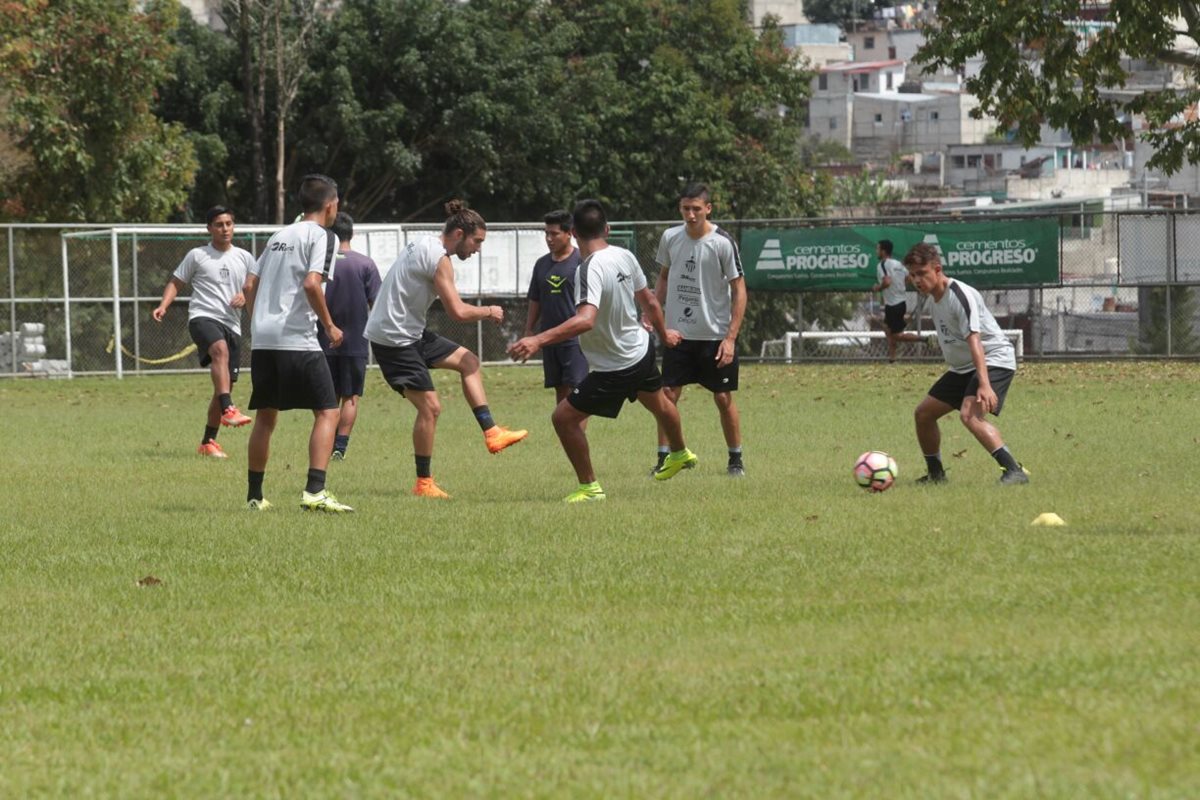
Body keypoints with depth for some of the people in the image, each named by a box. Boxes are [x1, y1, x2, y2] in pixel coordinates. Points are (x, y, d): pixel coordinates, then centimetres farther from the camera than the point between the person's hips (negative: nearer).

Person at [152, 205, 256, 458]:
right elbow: (176, 283, 9)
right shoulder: (197, 256, 7)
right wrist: (164, 306, -8)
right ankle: (228, 410, -50)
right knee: (221, 350, -38)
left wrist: (245, 297, 0)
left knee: (225, 387, 4)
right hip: (203, 317, -5)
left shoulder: (244, 258, 16)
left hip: (232, 325, 5)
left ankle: (208, 442, 17)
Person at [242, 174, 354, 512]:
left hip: (262, 340, 7)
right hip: (297, 340, -7)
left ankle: (254, 495, 20)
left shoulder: (280, 236, 20)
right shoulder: (322, 236, -3)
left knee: (266, 416, 17)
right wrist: (329, 326, -7)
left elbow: (250, 285, 16)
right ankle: (315, 491, -16)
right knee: (327, 412, -3)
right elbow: (312, 283, -17)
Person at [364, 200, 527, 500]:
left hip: (409, 332, 10)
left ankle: (490, 432, 13)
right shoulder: (438, 259, -20)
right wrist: (489, 312, -6)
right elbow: (458, 312, -24)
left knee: (468, 361, 16)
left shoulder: (423, 245, 10)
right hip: (393, 337, -10)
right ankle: (424, 483, -2)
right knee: (430, 407, -10)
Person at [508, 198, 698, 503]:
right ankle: (680, 454, 62)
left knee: (564, 417, -1)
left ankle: (589, 487, 6)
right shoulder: (625, 256, -8)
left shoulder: (590, 269, -31)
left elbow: (586, 320, -45)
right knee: (659, 404, 34)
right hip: (642, 350, 8)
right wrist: (664, 333, 25)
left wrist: (538, 340, -53)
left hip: (614, 369, -8)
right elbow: (649, 301, 5)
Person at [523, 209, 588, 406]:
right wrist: (529, 332, 15)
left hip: (575, 340, -6)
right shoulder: (542, 264, 13)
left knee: (575, 389, -12)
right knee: (560, 390, 10)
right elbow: (535, 302, 18)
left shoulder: (581, 261, -5)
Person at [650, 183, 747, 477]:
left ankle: (736, 459, 17)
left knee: (723, 398, 3)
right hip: (677, 333, 3)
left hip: (715, 335, -3)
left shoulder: (723, 243, -11)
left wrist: (731, 337, -13)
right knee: (668, 395, -2)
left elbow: (739, 291, -8)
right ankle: (664, 458, 4)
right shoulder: (670, 238, 2)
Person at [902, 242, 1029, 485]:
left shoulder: (960, 296, -21)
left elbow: (974, 340, -31)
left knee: (970, 414, -32)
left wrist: (984, 384, -39)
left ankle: (1014, 471, -37)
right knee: (923, 413, 11)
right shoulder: (934, 296, 7)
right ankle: (935, 474, 29)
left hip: (994, 360, -10)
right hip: (963, 366, 10)